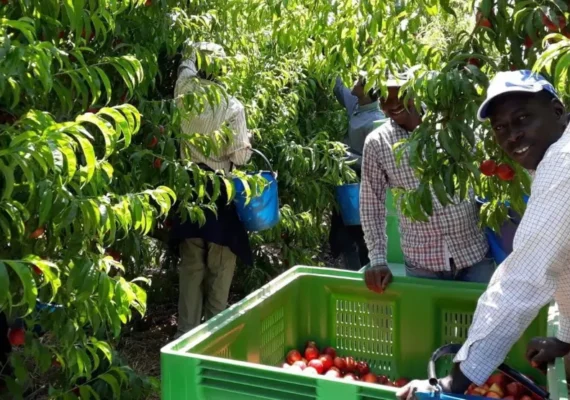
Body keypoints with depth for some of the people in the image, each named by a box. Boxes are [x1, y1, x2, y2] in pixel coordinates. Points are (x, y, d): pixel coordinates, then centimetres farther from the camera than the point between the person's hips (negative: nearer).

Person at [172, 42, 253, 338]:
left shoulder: (185, 93, -3)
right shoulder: (232, 106, -12)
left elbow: (186, 67, 20)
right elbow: (238, 156, -12)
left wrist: (198, 54, 37)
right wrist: (247, 144, 8)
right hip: (218, 187, -3)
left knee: (190, 264, 11)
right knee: (221, 264, 9)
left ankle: (187, 332, 15)